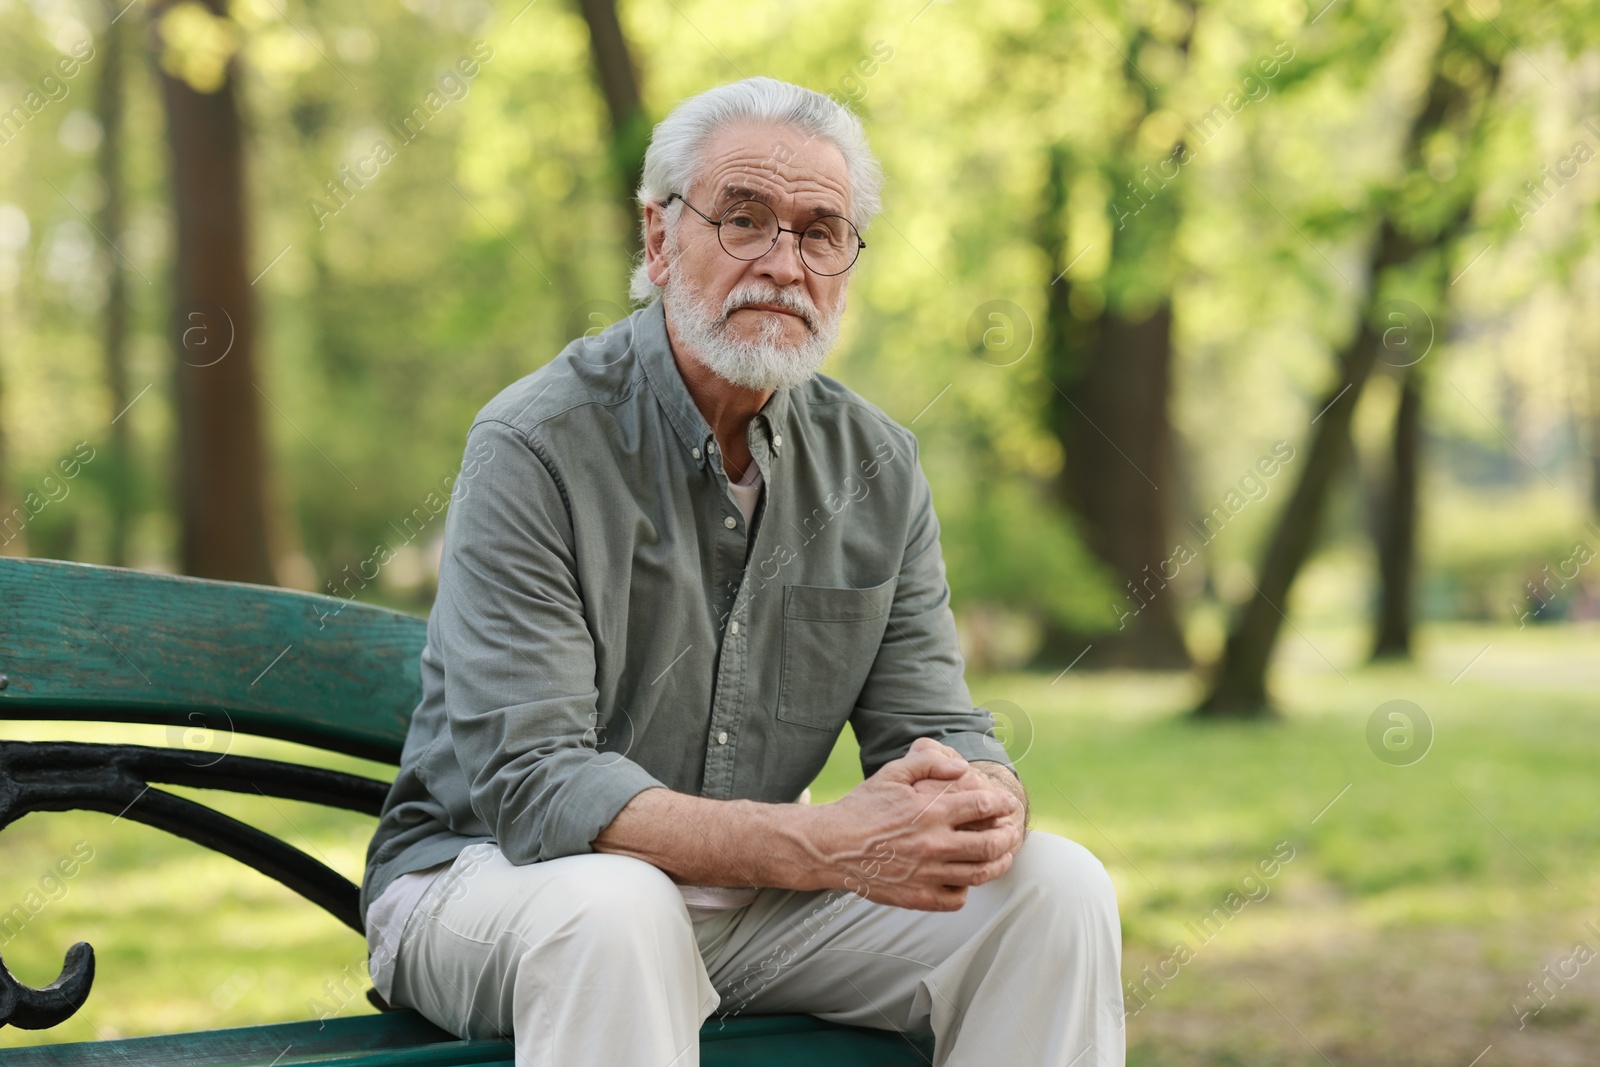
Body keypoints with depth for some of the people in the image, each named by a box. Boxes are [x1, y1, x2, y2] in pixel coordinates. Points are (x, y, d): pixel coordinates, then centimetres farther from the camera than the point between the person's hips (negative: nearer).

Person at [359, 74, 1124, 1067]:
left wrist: (985, 804, -25)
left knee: (1058, 887, -11)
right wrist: (824, 845, -35)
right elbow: (534, 786, -24)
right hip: (488, 875, -5)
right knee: (612, 910, -39)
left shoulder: (878, 466, 2)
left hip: (747, 891, 6)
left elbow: (933, 724, 2)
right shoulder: (533, 449, -17)